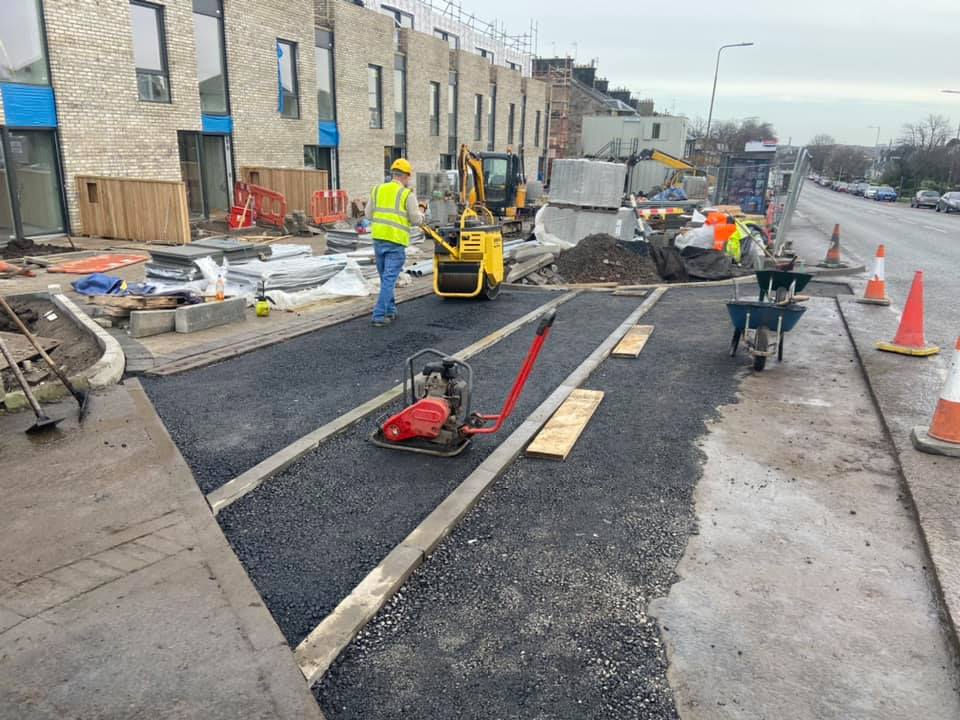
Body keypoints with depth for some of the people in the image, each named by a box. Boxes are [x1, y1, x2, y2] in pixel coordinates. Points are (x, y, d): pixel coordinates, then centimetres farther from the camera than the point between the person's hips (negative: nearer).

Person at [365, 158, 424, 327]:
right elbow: (416, 220, -2)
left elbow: (369, 214, 10)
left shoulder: (377, 189, 9)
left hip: (378, 239, 5)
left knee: (386, 278, 18)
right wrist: (420, 213, 19)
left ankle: (390, 311, 28)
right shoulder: (407, 194, -5)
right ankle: (379, 316, -7)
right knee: (389, 279, -3)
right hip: (396, 241, -5)